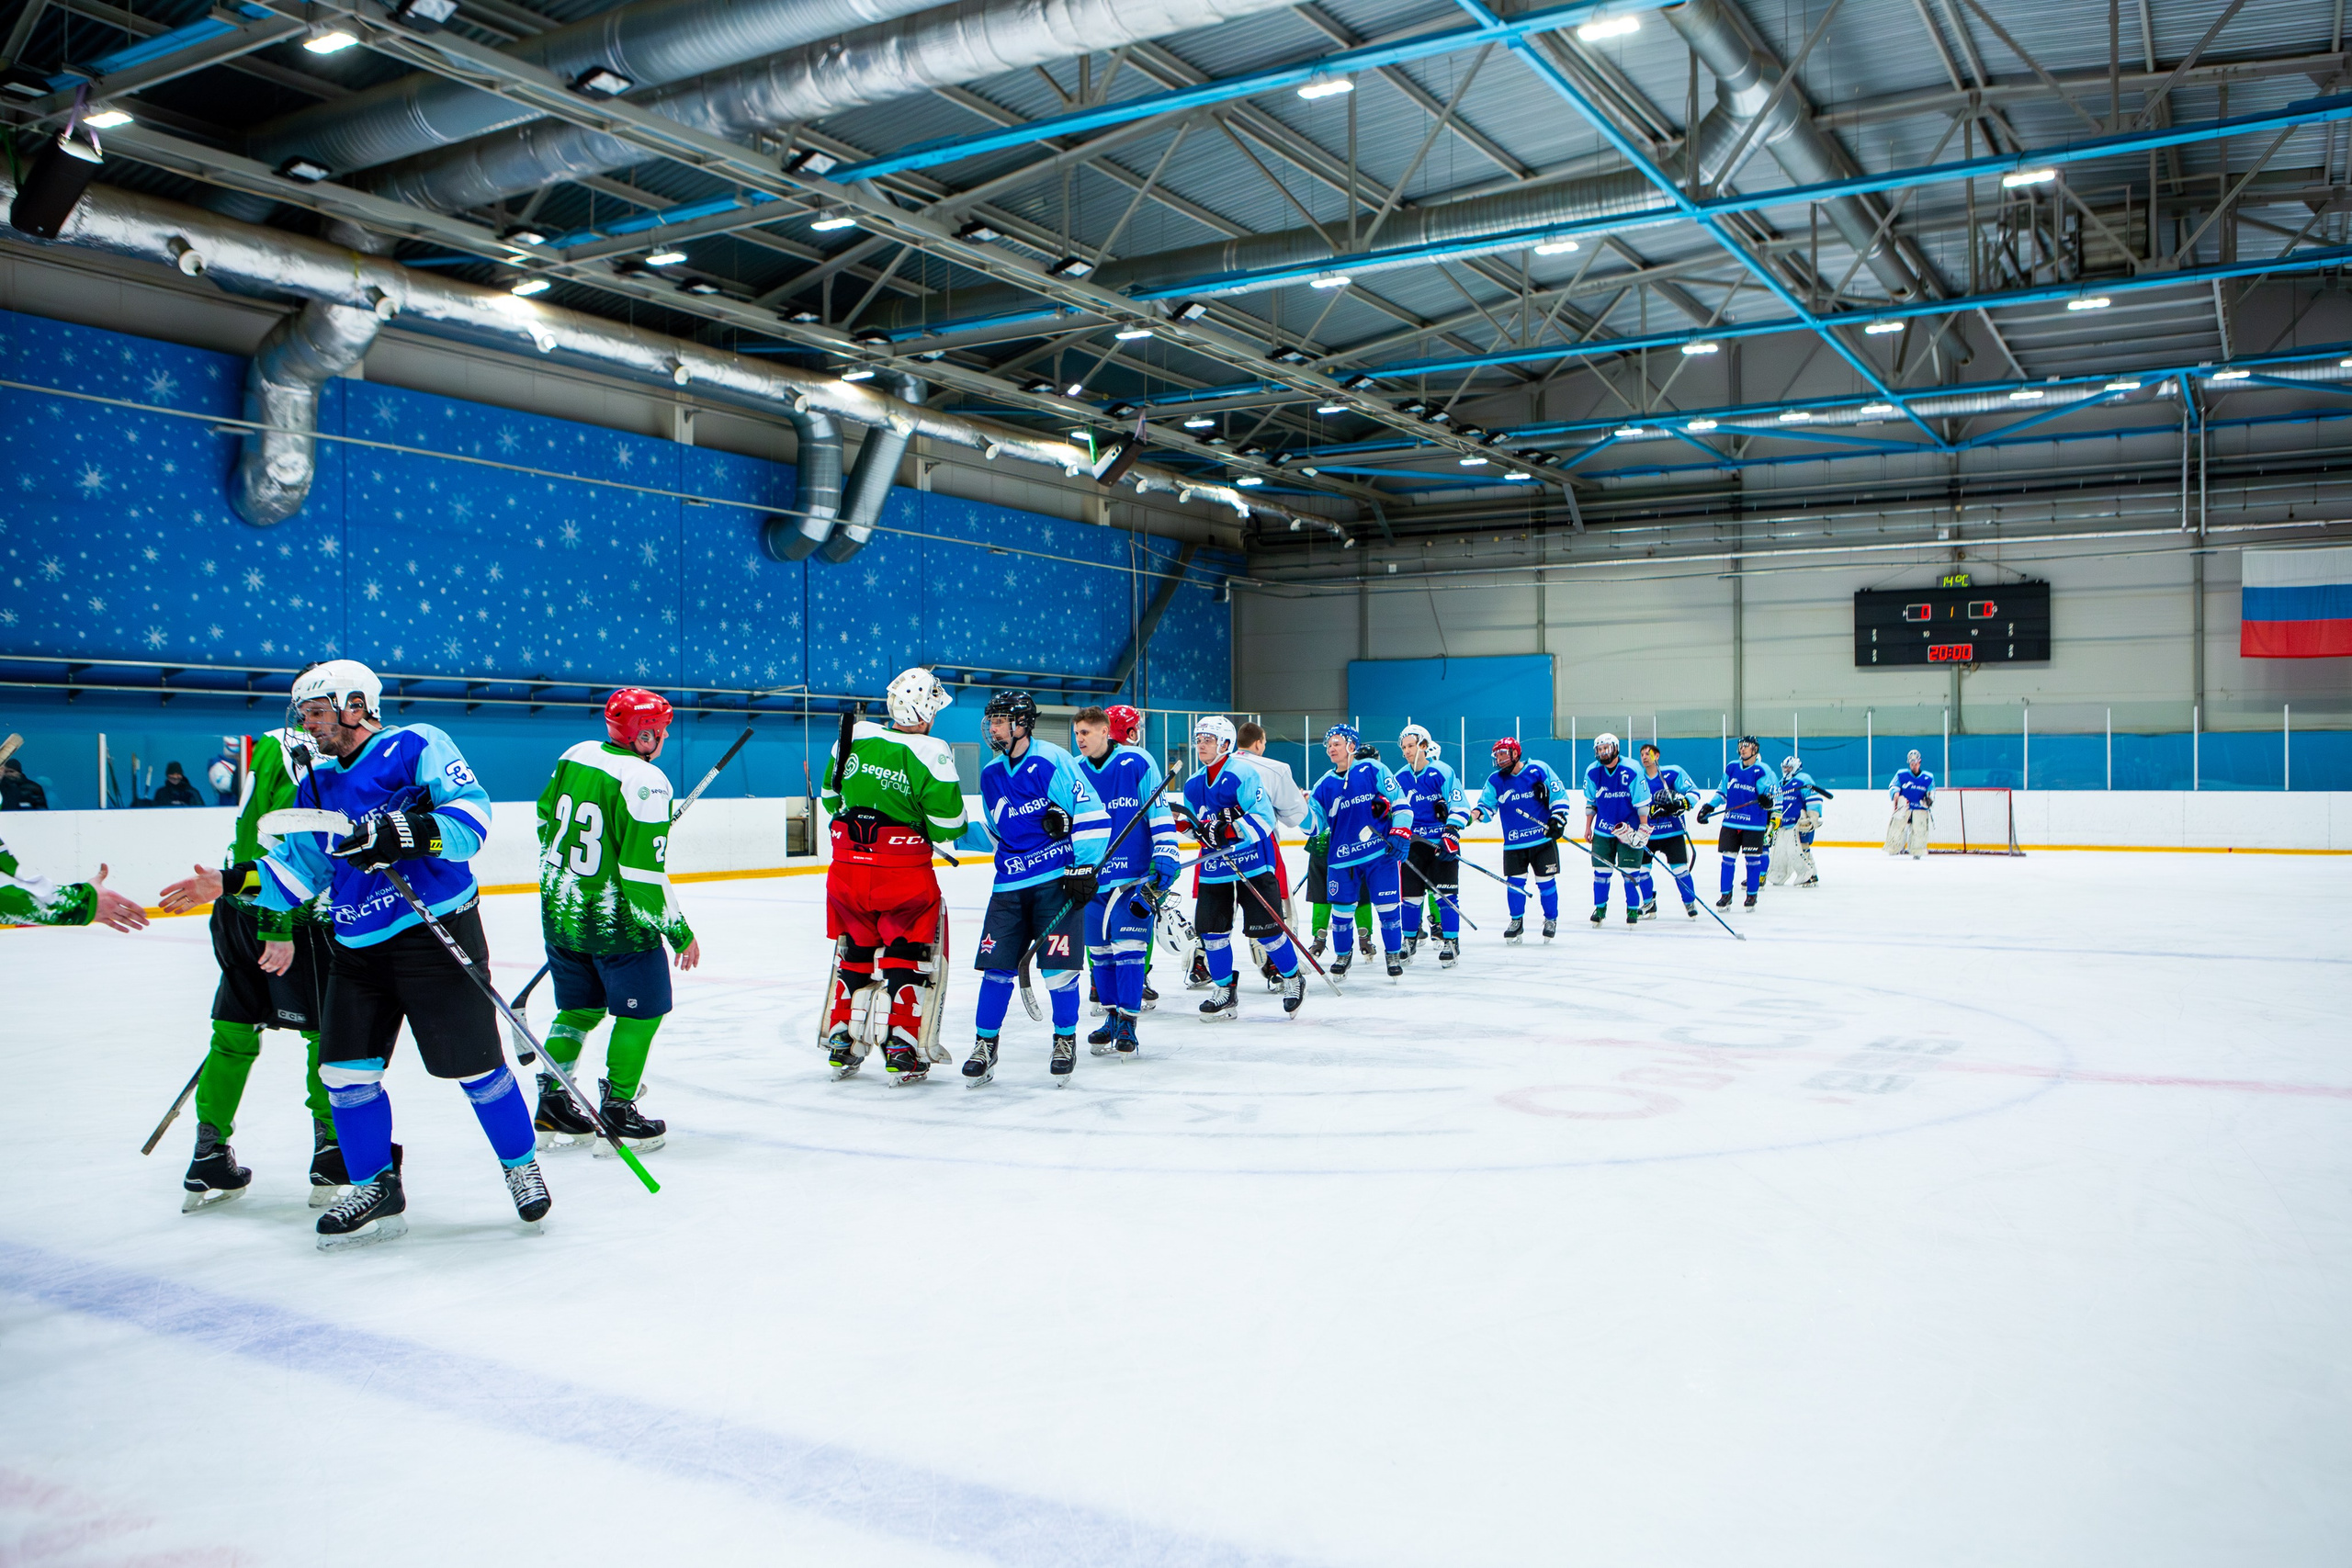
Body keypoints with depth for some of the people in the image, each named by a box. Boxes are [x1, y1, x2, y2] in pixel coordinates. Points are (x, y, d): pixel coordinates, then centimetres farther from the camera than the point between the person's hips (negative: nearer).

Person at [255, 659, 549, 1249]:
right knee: (345, 1067, 2)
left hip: (438, 932, -7)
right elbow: (300, 859, 23)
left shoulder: (416, 747, -5)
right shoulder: (318, 783, 17)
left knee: (473, 1061, -4)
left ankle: (522, 1166, 17)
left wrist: (410, 834, -28)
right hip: (357, 948, 7)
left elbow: (472, 811, -14)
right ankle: (377, 1192, 17)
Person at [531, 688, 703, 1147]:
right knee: (643, 1009, 9)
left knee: (580, 1006, 21)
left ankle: (551, 1105, 23)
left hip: (559, 911, 8)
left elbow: (545, 821, 16)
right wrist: (680, 933, -13)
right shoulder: (645, 782, -21)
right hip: (615, 920, -8)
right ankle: (617, 1110, 12)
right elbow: (645, 875, -23)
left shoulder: (576, 755, 2)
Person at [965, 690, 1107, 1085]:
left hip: (1058, 879, -5)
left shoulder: (1052, 761, -10)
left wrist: (1084, 867, -14)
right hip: (1010, 883, 5)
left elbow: (1091, 812, -12)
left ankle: (1065, 1039, 15)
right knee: (996, 963, 0)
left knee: (1058, 963, -6)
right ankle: (985, 1044, 14)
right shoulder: (990, 774, 12)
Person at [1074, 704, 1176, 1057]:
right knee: (1099, 948, 8)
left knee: (1129, 944, -8)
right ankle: (1112, 1014, 21)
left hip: (1134, 873, -5)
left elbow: (1160, 812, -6)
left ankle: (1127, 1021, -2)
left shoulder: (1137, 763, -7)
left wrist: (1165, 857, -12)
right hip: (1092, 876, 5)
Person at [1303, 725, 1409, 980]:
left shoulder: (1372, 769, -4)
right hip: (1343, 857, 3)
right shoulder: (1324, 784, 7)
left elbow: (1400, 801, -3)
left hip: (1381, 853, -3)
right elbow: (1316, 825, 5)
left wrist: (1401, 833, -11)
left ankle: (1394, 954, 17)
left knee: (1387, 906, -1)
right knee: (1342, 908, 5)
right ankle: (1343, 954, 26)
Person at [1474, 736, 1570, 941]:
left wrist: (1558, 818, -8)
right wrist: (1478, 813, -21)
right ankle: (1517, 921, 19)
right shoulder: (1495, 780, 0)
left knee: (1546, 881, 3)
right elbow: (1488, 806, 1)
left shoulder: (1538, 770, -6)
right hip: (1513, 843, 2)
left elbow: (1559, 794, -1)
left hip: (1543, 839, -2)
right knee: (1515, 882, 1)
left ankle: (1551, 920, 22)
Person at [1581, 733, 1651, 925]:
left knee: (1630, 871, -3)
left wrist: (1643, 827, -10)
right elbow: (1590, 801, 9)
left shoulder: (1631, 770, -15)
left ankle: (1633, 908, 11)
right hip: (1603, 829, 3)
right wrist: (1588, 826, 12)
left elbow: (1642, 801, -10)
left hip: (1629, 828, -3)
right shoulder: (1592, 772, -3)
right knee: (1601, 870, 4)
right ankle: (1600, 907, 18)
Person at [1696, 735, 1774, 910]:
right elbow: (1722, 792, 18)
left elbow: (1769, 795, -9)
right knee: (1728, 858, 4)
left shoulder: (1762, 771, -5)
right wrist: (1708, 807, 11)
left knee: (1753, 859, 2)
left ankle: (1752, 895, 15)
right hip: (1731, 822, 4)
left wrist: (1767, 800, -31)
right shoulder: (1731, 768, 9)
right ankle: (1726, 895, 11)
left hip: (1754, 824, -4)